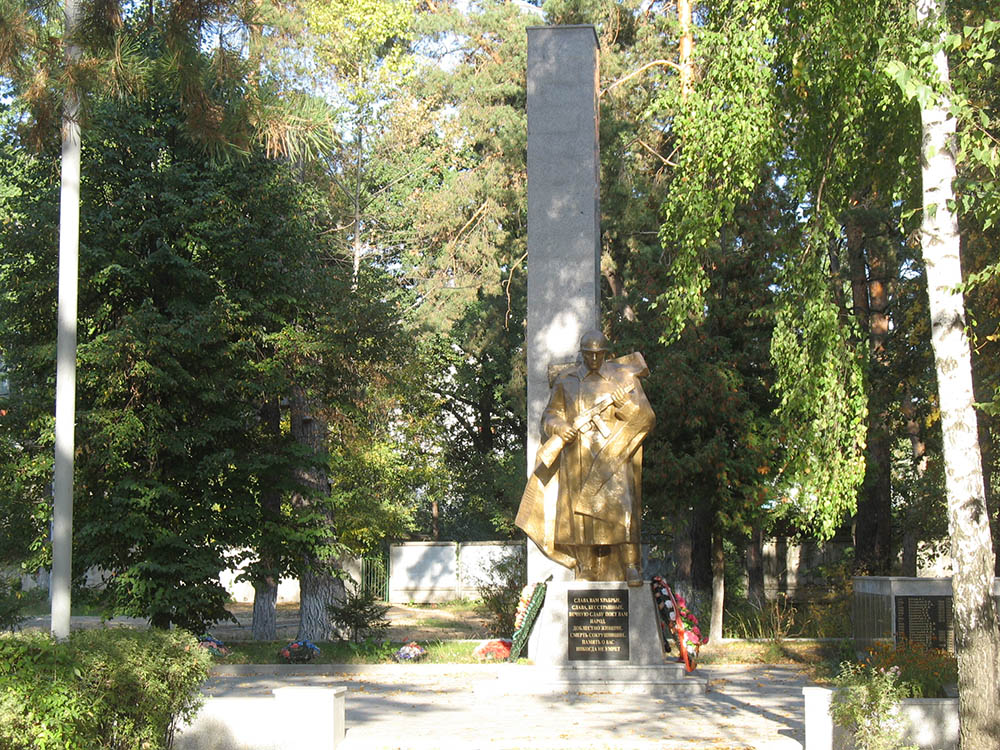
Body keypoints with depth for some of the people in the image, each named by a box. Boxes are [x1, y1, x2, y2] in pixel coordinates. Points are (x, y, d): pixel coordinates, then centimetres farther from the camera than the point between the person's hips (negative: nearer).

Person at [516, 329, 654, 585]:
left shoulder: (624, 377, 8)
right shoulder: (566, 381, 12)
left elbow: (646, 417, 5)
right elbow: (551, 414, 14)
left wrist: (624, 403, -14)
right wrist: (559, 426, -9)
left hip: (613, 452, -2)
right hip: (578, 457, 2)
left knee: (620, 504, -16)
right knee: (581, 507, -1)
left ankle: (631, 565, -16)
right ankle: (587, 568, 7)